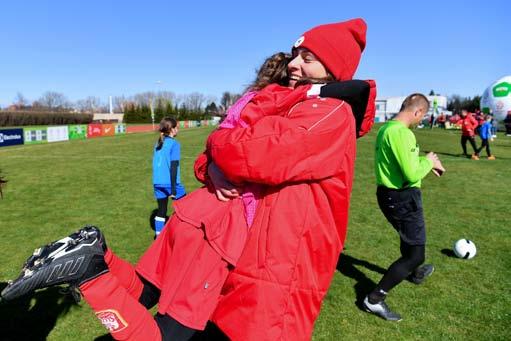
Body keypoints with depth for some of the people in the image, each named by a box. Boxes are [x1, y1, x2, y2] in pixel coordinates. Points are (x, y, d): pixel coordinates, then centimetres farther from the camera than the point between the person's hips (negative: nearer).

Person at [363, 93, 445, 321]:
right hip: (403, 198, -10)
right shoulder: (402, 133, -24)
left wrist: (425, 164, 14)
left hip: (388, 194, 10)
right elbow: (412, 174, -26)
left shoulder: (386, 128, 8)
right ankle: (374, 299, 4)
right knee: (415, 253, 2)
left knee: (409, 239, 33)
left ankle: (415, 273, 60)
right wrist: (428, 162, -7)